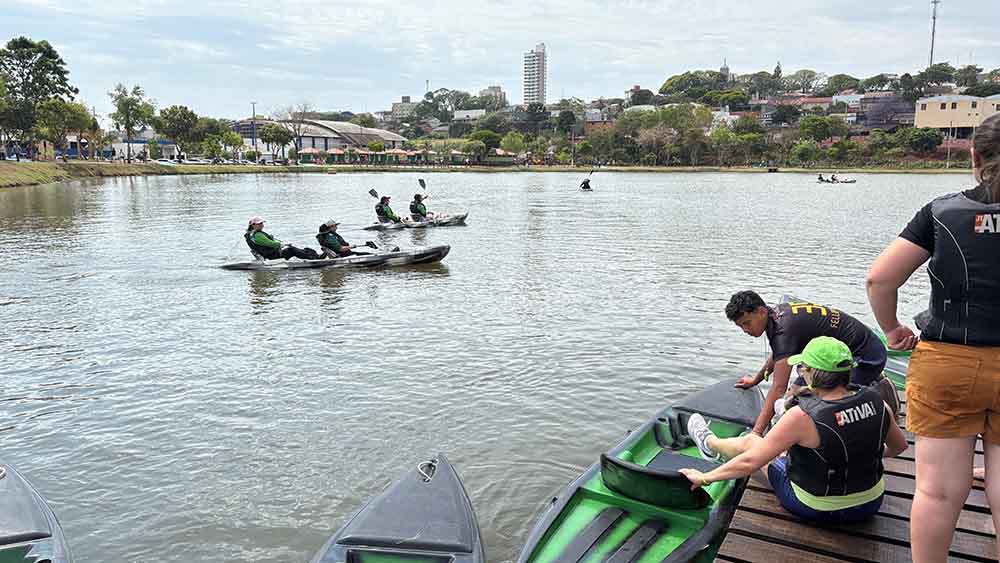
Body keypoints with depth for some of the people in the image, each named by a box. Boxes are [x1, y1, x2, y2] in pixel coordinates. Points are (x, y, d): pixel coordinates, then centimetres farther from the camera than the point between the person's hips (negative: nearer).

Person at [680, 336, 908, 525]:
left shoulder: (803, 417, -29)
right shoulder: (876, 402, -13)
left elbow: (750, 462, -24)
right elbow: (899, 446, 7)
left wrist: (704, 478, -11)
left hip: (816, 509, -4)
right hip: (870, 505, 5)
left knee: (749, 441, 16)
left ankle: (709, 443, 46)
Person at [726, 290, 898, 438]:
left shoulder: (784, 328, -29)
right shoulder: (778, 312, 1)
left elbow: (778, 388, -36)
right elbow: (778, 354, 25)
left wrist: (756, 433, -37)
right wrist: (756, 379, 38)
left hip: (865, 355, -10)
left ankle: (881, 394, -3)